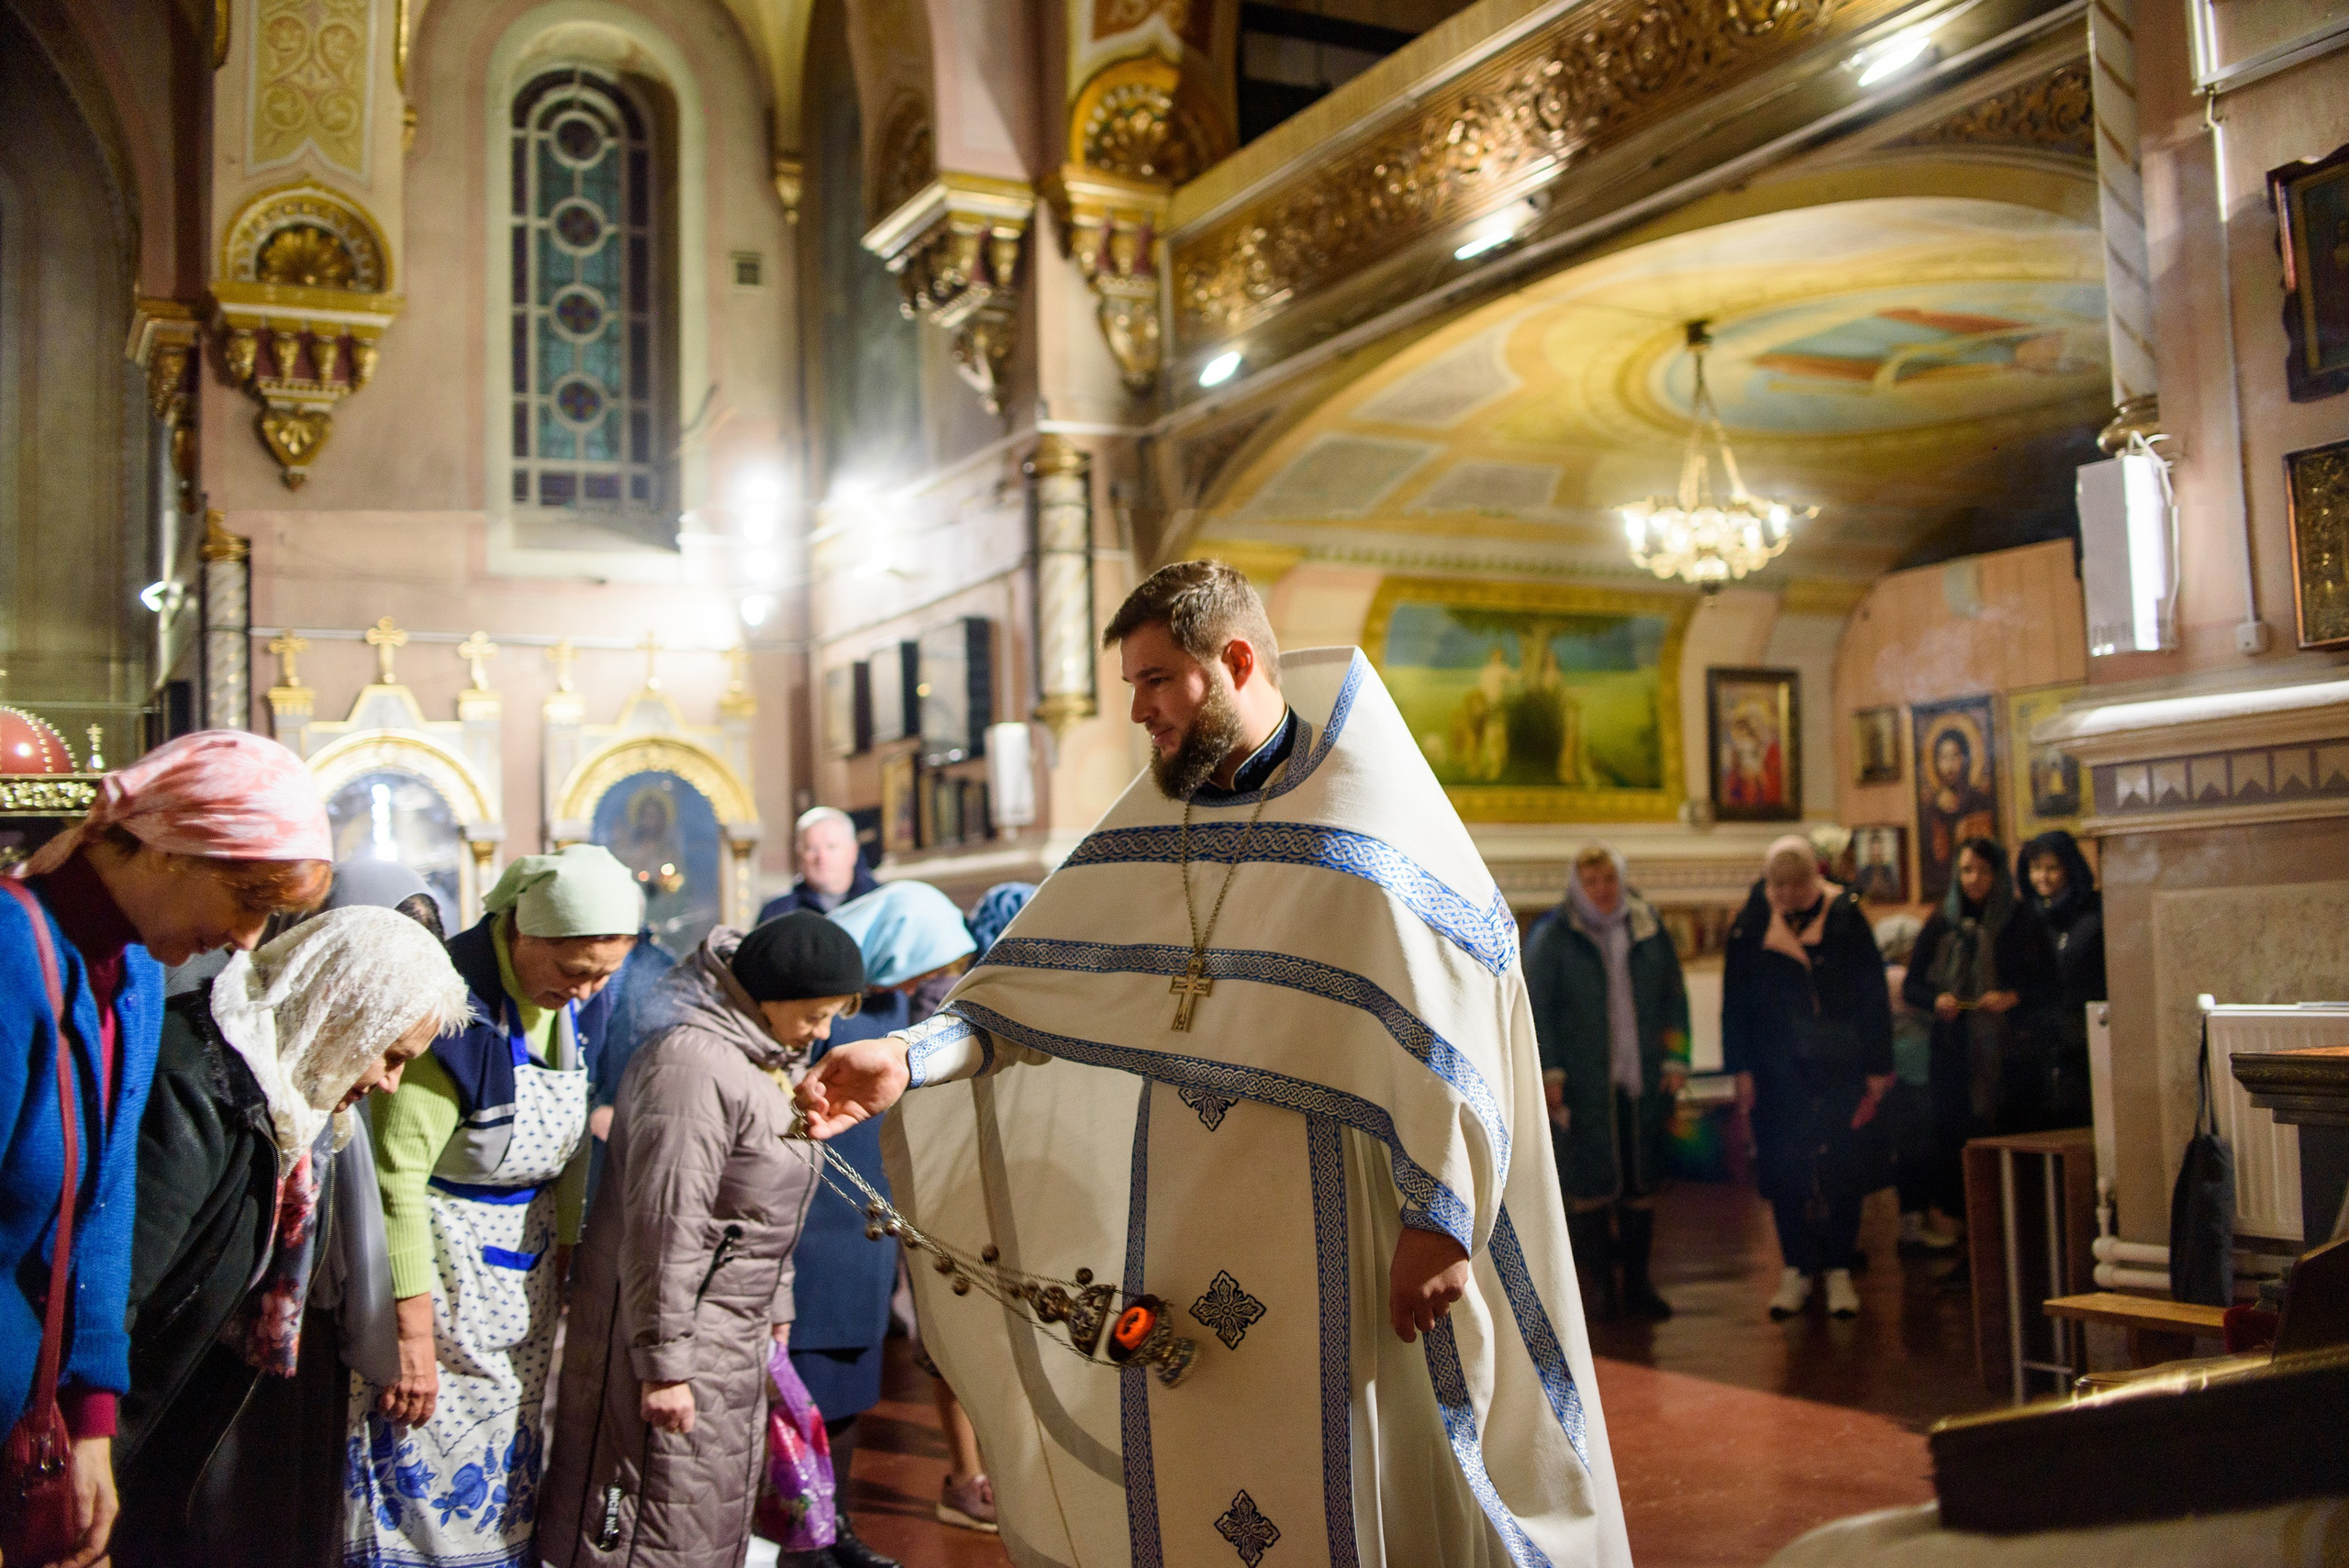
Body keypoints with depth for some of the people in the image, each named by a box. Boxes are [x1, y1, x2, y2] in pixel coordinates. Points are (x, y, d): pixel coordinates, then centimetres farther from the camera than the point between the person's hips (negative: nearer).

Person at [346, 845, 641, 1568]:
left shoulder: (579, 1006, -2)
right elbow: (397, 1175, -24)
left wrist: (570, 1251, 12)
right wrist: (414, 1337, -21)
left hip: (527, 1257, 7)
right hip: (438, 1257, -7)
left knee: (508, 1451, 15)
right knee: (426, 1460, 0)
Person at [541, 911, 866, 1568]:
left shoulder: (767, 1057, 10)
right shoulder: (694, 1065, -24)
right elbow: (664, 1227, -25)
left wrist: (776, 1308, 24)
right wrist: (664, 1363, -23)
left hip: (734, 1336, 10)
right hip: (670, 1324, -10)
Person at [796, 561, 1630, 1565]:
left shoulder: (1372, 820, -7)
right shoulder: (1149, 826, 8)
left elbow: (1457, 1023, -12)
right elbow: (1030, 982, 5)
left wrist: (1440, 1218, -16)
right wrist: (912, 1058, -10)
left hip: (1327, 1242, -5)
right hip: (1173, 1248, 5)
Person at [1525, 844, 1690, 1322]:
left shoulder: (1650, 930, 7)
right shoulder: (1553, 937, -2)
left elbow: (1674, 997, 13)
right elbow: (1538, 1008, -2)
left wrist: (1674, 1059, 6)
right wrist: (1549, 1071, -8)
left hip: (1642, 1081, 3)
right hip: (1584, 1082, -3)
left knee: (1641, 1181, 9)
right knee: (1591, 1182, -2)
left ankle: (1637, 1283, 20)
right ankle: (1601, 1282, 11)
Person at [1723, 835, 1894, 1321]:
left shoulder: (1846, 920, -3)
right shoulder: (1750, 926, 0)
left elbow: (1873, 998, 0)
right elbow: (1735, 1003, 5)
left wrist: (1877, 1069, -2)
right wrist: (1742, 1070, 0)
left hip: (1840, 1073, -1)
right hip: (1778, 1075, 1)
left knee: (1843, 1171, 1)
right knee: (1785, 1173, 3)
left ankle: (1839, 1271, 12)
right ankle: (1796, 1270, 15)